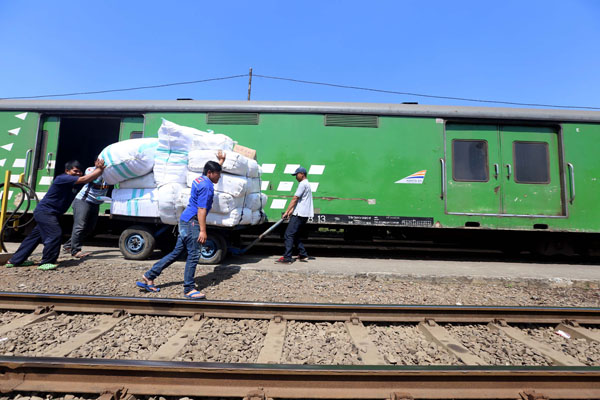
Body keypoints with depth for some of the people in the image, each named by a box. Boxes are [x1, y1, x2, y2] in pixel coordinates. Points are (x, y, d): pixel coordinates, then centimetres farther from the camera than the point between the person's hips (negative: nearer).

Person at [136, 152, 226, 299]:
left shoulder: (200, 179, 13)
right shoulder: (206, 186, -16)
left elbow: (214, 170, 38)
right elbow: (201, 210, -21)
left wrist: (221, 161, 43)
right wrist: (203, 231, -21)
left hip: (185, 221, 10)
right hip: (192, 222, -10)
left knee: (176, 253, 15)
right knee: (193, 255, -3)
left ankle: (149, 277, 22)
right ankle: (189, 289, 5)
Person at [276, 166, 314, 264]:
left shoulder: (303, 184, -9)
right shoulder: (307, 184, 23)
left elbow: (295, 199, -14)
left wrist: (286, 211, -11)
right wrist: (291, 211, 14)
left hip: (300, 214, -10)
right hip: (304, 214, 10)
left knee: (288, 235, -10)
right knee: (295, 235, 17)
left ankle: (287, 258, -10)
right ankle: (303, 255, 19)